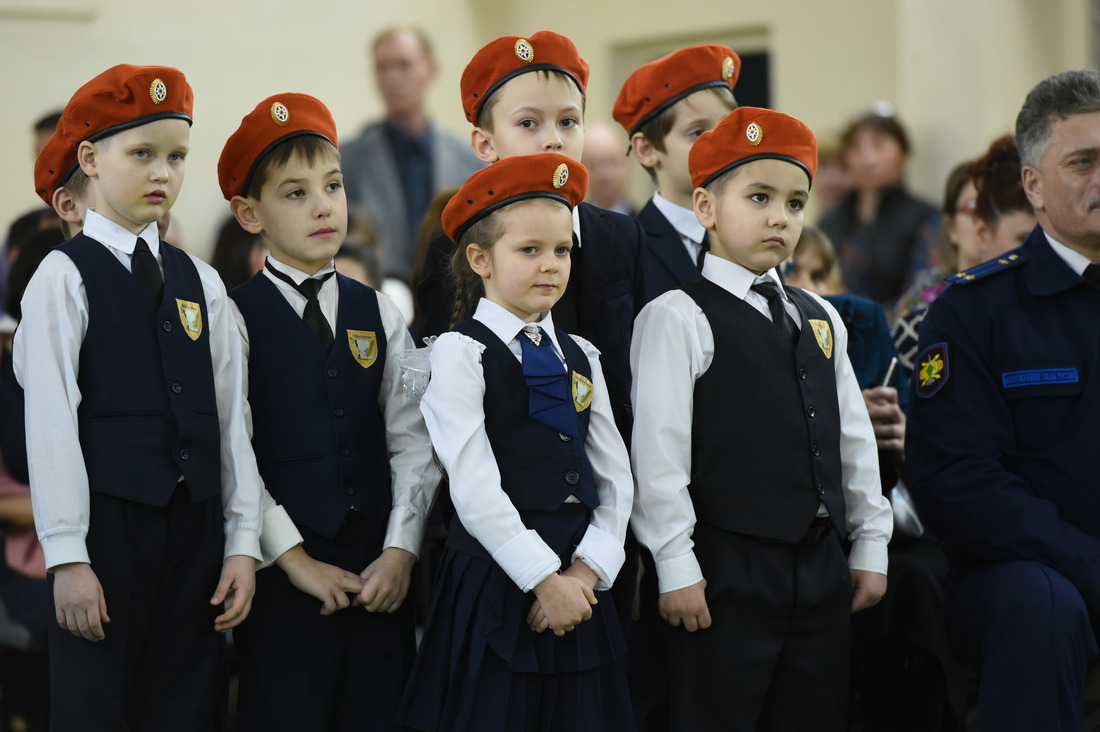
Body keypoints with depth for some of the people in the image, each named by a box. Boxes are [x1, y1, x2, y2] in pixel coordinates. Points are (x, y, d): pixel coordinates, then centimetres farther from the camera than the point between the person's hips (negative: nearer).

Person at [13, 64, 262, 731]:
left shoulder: (201, 281, 11)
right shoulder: (66, 276, -3)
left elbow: (229, 417, 10)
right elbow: (50, 421, -8)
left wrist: (243, 542, 5)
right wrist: (66, 555, -13)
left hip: (195, 526, 5)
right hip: (107, 521, -4)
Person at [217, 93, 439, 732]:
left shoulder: (379, 315, 10)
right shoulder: (237, 318, -2)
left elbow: (412, 442, 6)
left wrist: (401, 550, -6)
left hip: (382, 572, 4)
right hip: (283, 577, -3)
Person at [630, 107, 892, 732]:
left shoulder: (821, 320, 14)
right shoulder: (678, 318, -8)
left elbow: (854, 440, 17)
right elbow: (658, 452, -12)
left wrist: (871, 546, 14)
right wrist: (677, 568, -15)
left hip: (822, 564, 7)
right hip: (727, 568, -6)